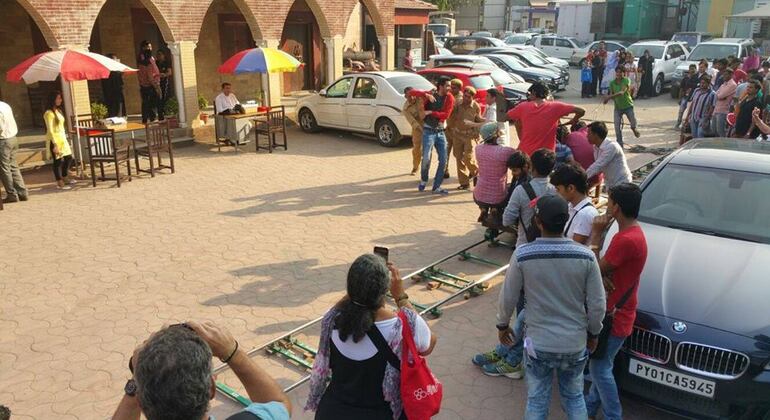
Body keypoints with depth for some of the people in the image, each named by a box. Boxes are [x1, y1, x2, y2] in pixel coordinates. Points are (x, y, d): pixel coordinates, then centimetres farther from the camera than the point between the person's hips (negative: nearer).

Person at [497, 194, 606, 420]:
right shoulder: (586, 256, -14)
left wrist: (502, 325, 11)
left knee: (537, 402, 16)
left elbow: (508, 297, -7)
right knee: (574, 397, 23)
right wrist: (593, 333, 11)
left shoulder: (522, 255, -17)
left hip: (538, 343, -1)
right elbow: (597, 304, -7)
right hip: (575, 343, 2)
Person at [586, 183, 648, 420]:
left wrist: (596, 236, -16)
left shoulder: (626, 240, -27)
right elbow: (606, 267, 9)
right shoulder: (633, 232, 7)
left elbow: (594, 270, -20)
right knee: (600, 365, 21)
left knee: (600, 369, 4)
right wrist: (602, 274, -12)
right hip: (615, 312, 10)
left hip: (615, 317, -10)